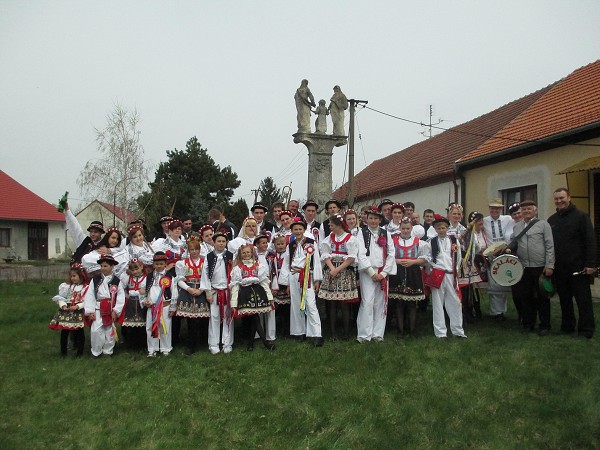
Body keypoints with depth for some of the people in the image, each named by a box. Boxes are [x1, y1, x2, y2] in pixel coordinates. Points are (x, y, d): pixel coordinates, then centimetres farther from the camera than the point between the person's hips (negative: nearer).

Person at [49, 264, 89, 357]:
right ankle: (63, 351, 24)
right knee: (64, 332, 10)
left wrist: (77, 306, -23)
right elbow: (61, 298, 3)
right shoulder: (67, 286, 7)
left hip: (78, 313, -4)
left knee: (79, 332, 7)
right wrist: (63, 305, -15)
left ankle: (80, 351, 20)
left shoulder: (85, 288, -7)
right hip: (66, 312, 4)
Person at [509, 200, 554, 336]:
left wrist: (549, 265, -11)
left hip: (540, 267, -4)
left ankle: (544, 326, 16)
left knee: (542, 297, 5)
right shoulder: (517, 227, 12)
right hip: (523, 268, 4)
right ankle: (528, 323, 23)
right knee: (525, 297, 10)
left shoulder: (543, 224, -1)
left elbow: (550, 246, -5)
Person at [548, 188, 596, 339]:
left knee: (583, 299, 2)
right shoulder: (551, 220, 11)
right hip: (559, 268, 5)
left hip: (578, 267, -5)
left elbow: (590, 241, -9)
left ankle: (586, 330, 9)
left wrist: (590, 264, -15)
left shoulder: (581, 216, -4)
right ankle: (567, 326, 23)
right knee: (564, 299, 12)